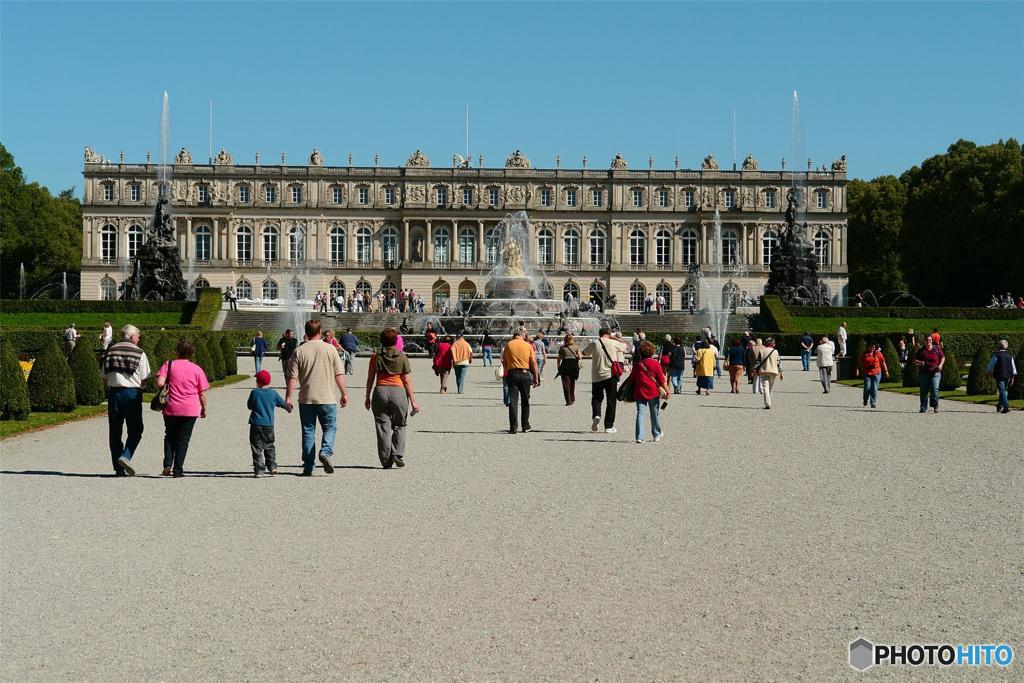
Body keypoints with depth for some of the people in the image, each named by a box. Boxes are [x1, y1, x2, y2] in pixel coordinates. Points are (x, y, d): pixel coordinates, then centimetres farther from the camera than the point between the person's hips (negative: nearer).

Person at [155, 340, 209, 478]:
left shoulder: (169, 365, -1)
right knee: (183, 440, 7)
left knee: (169, 437, 17)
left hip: (170, 409, 0)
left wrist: (165, 390, 9)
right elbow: (202, 393, 2)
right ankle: (177, 470, 5)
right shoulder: (197, 369, 1)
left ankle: (167, 465, 2)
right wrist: (204, 409, 14)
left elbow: (159, 383, -13)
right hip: (190, 410, 0)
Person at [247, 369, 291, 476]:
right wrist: (289, 408, 35)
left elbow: (249, 406, 4)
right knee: (269, 447, 16)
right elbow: (282, 403, 14)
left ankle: (259, 470, -4)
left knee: (257, 448, 1)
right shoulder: (273, 393, 2)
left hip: (256, 424, -2)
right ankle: (272, 466, 8)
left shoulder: (254, 392, -5)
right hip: (269, 425, 2)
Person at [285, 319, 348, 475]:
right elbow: (339, 374, 0)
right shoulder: (330, 349, 0)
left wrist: (288, 396, 3)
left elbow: (292, 376, -2)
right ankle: (326, 452, -18)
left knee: (308, 431, 7)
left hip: (306, 399, 1)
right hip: (327, 398, -1)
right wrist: (344, 393, 7)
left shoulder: (299, 351, 0)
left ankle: (308, 467, 7)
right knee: (330, 427, 9)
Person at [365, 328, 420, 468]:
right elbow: (407, 380, 0)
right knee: (399, 426, 15)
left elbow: (370, 379, 8)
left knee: (383, 427, 6)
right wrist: (413, 401, 3)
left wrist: (368, 397, 18)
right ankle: (398, 454, -1)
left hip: (380, 391, 1)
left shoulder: (376, 357, 6)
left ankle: (386, 461, 6)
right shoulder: (402, 357, 2)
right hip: (398, 391, -1)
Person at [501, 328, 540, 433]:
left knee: (513, 401, -1)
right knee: (525, 401, 13)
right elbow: (533, 363, -4)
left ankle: (513, 427, -7)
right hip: (525, 373, 0)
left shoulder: (508, 344, 2)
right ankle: (525, 426, 18)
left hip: (512, 374, 0)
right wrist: (536, 378, 1)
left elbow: (504, 362, 6)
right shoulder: (528, 345, -2)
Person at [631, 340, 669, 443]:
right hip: (653, 392, -1)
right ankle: (657, 435, 24)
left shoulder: (637, 364, 6)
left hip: (640, 392, 1)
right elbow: (661, 380, -4)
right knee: (655, 414, 12)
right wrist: (667, 391, 3)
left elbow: (632, 379, 12)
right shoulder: (656, 364, -3)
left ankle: (639, 437, -14)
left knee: (640, 413, -2)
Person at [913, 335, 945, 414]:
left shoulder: (937, 349, 9)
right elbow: (915, 361, 10)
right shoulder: (921, 350, 9)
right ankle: (923, 408, 9)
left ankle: (935, 406, 1)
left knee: (934, 389, -14)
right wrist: (920, 363, -11)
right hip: (924, 373, 1)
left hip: (935, 372, -1)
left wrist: (940, 364, -1)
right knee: (924, 391, 2)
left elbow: (943, 357, 17)